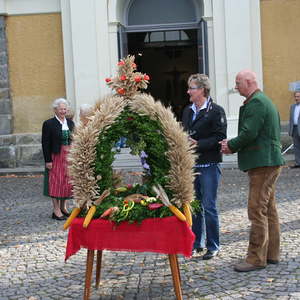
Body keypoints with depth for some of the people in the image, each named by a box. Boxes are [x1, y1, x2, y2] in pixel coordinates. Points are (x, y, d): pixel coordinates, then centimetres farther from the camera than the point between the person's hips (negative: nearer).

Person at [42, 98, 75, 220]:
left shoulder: (70, 122, 10)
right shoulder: (49, 124, -7)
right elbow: (45, 144, -9)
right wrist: (48, 160, -14)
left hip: (69, 156, 6)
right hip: (56, 156, -5)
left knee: (67, 181, 10)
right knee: (56, 182, -2)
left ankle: (63, 208, 22)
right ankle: (56, 210, 4)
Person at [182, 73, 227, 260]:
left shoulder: (216, 111, -7)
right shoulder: (188, 111, 15)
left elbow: (220, 138, -13)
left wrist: (198, 143, -20)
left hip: (209, 165, -7)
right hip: (191, 164, 7)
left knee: (209, 207, -3)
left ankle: (213, 246, 9)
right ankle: (197, 244, 23)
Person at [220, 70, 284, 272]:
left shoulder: (255, 103, -15)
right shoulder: (264, 101, 20)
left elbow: (249, 133, -22)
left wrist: (231, 146, -5)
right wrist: (233, 146, 10)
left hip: (263, 164, -11)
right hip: (270, 161, 11)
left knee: (257, 210, -8)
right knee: (269, 209, 14)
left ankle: (256, 258, -3)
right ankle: (272, 254, 22)